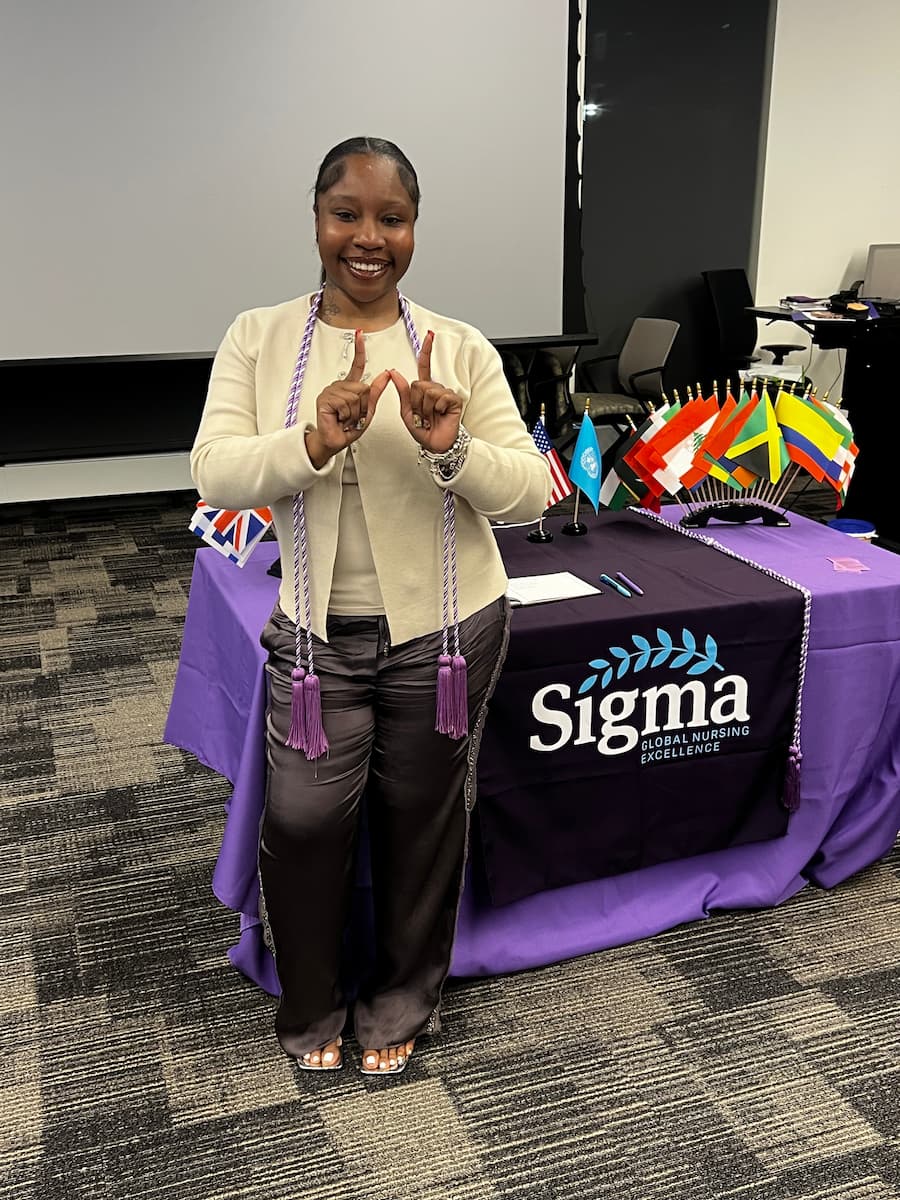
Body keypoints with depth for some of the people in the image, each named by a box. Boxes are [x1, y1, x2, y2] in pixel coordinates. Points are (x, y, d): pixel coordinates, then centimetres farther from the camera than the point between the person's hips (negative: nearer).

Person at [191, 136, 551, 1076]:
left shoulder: (461, 350, -4)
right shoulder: (259, 340, -1)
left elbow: (532, 493, -8)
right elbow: (213, 472, -12)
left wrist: (452, 450, -28)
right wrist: (312, 442, -30)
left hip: (447, 630, 0)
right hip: (319, 633, 1)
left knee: (421, 819, 13)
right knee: (302, 819, 0)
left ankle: (400, 1006, 39)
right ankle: (310, 1007, 32)